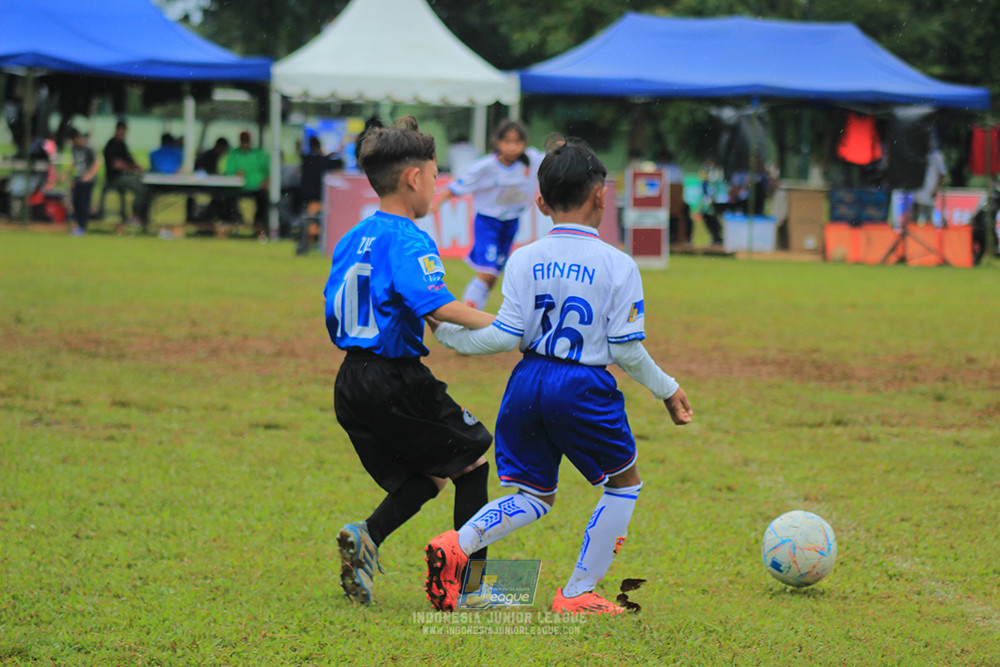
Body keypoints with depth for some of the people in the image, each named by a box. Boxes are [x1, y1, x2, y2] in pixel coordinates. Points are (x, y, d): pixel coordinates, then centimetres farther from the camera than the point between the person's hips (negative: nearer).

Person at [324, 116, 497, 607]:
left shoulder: (352, 240, 13)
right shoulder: (409, 242, -13)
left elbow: (335, 315, 16)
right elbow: (438, 305, -27)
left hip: (351, 383, 8)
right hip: (397, 379, -8)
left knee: (424, 478, 17)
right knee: (470, 461, 10)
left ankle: (366, 536, -9)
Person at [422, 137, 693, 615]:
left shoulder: (524, 259, 0)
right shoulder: (618, 266, -7)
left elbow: (506, 337, -2)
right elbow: (626, 350, -6)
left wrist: (447, 332, 11)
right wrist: (667, 389, 9)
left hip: (528, 382, 4)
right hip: (583, 388, -4)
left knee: (535, 495, 17)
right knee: (624, 483, 18)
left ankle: (457, 545, -8)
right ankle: (577, 594, 15)